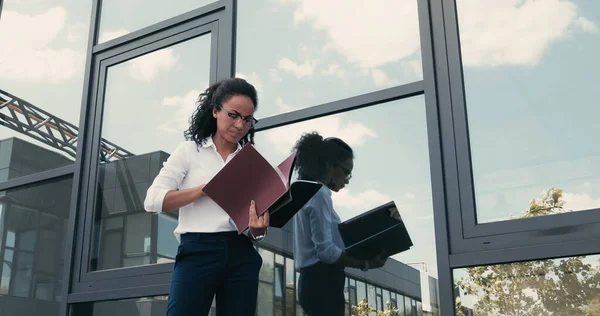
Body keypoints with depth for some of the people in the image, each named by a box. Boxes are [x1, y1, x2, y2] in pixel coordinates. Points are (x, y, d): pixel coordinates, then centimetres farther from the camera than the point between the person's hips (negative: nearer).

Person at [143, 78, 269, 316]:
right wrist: (206, 188, -13)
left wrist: (259, 229, -14)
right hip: (198, 252, -3)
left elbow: (258, 218, 10)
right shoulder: (190, 149, 8)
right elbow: (153, 200, -3)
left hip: (241, 255, 3)